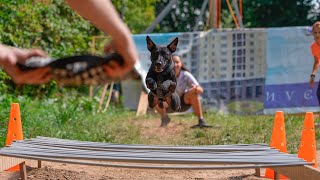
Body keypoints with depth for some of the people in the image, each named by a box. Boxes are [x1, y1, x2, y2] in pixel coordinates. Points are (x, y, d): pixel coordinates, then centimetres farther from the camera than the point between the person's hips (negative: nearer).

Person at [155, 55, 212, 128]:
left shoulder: (186, 75, -25)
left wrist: (195, 88, -51)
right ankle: (164, 118, 0)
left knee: (193, 93, -31)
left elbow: (201, 90, -28)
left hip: (184, 102, 0)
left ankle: (201, 121, -23)